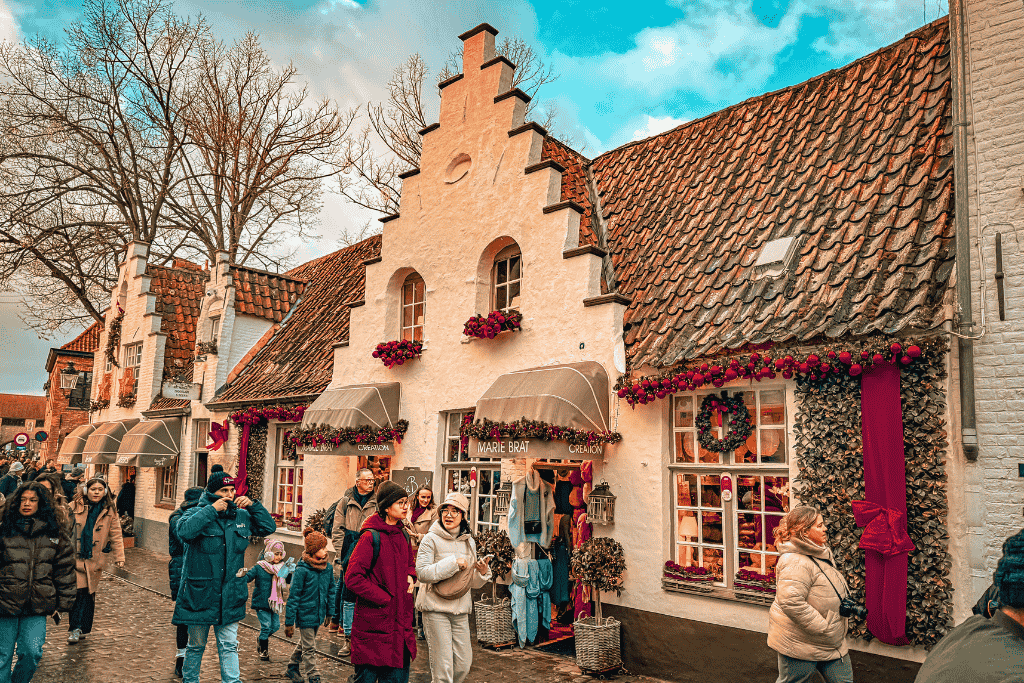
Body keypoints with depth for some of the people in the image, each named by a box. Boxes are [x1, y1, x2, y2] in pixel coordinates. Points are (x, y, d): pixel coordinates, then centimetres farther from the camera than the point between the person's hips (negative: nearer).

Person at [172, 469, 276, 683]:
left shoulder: (241, 516, 6)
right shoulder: (196, 513, -6)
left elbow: (269, 527, 9)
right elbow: (184, 531, -26)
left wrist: (253, 505, -3)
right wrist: (212, 510, -23)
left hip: (230, 596, 3)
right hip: (200, 594, -2)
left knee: (229, 646, 5)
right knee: (196, 645, 15)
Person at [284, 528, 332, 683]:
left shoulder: (327, 569, -1)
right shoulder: (302, 570, -18)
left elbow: (331, 592, 11)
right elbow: (293, 596, -14)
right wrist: (289, 622, -12)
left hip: (318, 614, 6)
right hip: (305, 614, -6)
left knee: (304, 643, 23)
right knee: (309, 648, 1)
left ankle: (292, 668, 42)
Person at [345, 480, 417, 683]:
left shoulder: (403, 535, 9)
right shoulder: (371, 537, -14)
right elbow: (352, 578, -18)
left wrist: (410, 577, 4)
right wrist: (383, 598, -15)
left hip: (400, 621, 7)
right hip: (374, 622, -7)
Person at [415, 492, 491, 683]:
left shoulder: (469, 543, 10)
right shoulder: (431, 539, -6)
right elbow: (422, 573, -17)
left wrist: (483, 572, -6)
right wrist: (453, 563, -20)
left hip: (461, 610, 5)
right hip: (436, 608, -5)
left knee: (464, 664, 8)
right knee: (443, 666, -4)